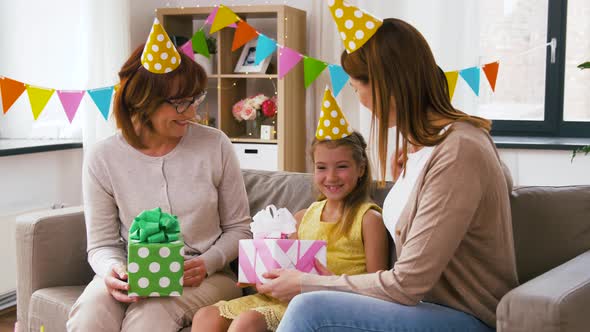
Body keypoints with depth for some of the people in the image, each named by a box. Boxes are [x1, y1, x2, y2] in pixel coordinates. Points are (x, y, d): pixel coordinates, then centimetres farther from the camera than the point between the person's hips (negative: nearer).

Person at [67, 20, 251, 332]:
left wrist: (207, 263, -13)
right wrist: (113, 270, -19)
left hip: (206, 276, -1)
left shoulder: (215, 145, -2)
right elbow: (102, 244, 4)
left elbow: (238, 228, 6)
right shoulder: (103, 159, -2)